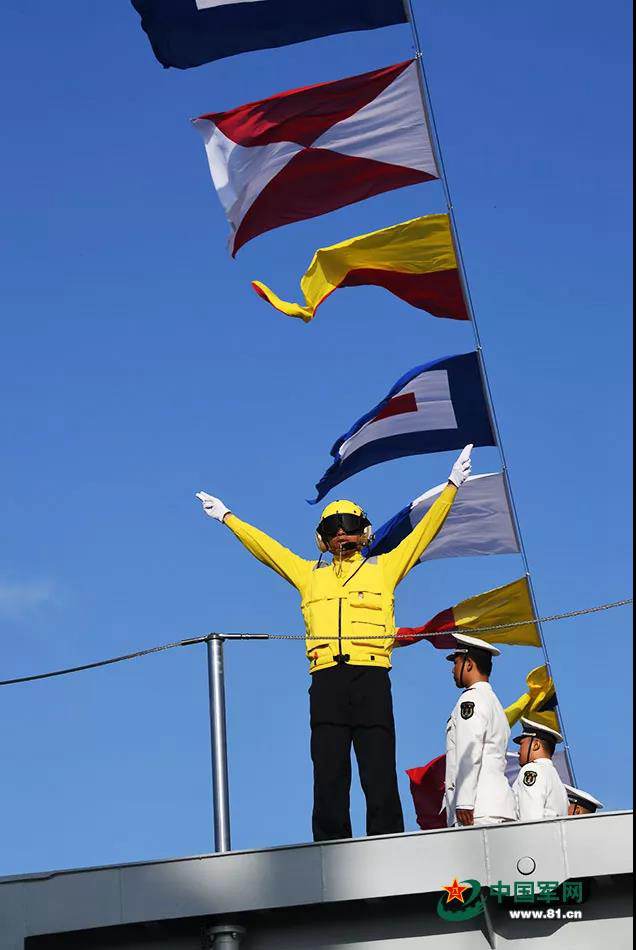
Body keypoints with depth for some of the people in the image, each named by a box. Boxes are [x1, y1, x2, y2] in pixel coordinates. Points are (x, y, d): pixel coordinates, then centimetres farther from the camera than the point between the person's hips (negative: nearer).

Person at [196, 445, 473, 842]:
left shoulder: (384, 567, 19)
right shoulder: (309, 574, 23)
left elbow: (424, 531, 19)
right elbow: (264, 546, 31)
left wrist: (452, 487, 16)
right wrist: (227, 517, 36)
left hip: (372, 679, -2)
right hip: (327, 680, 2)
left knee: (380, 777, -6)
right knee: (329, 778, -2)